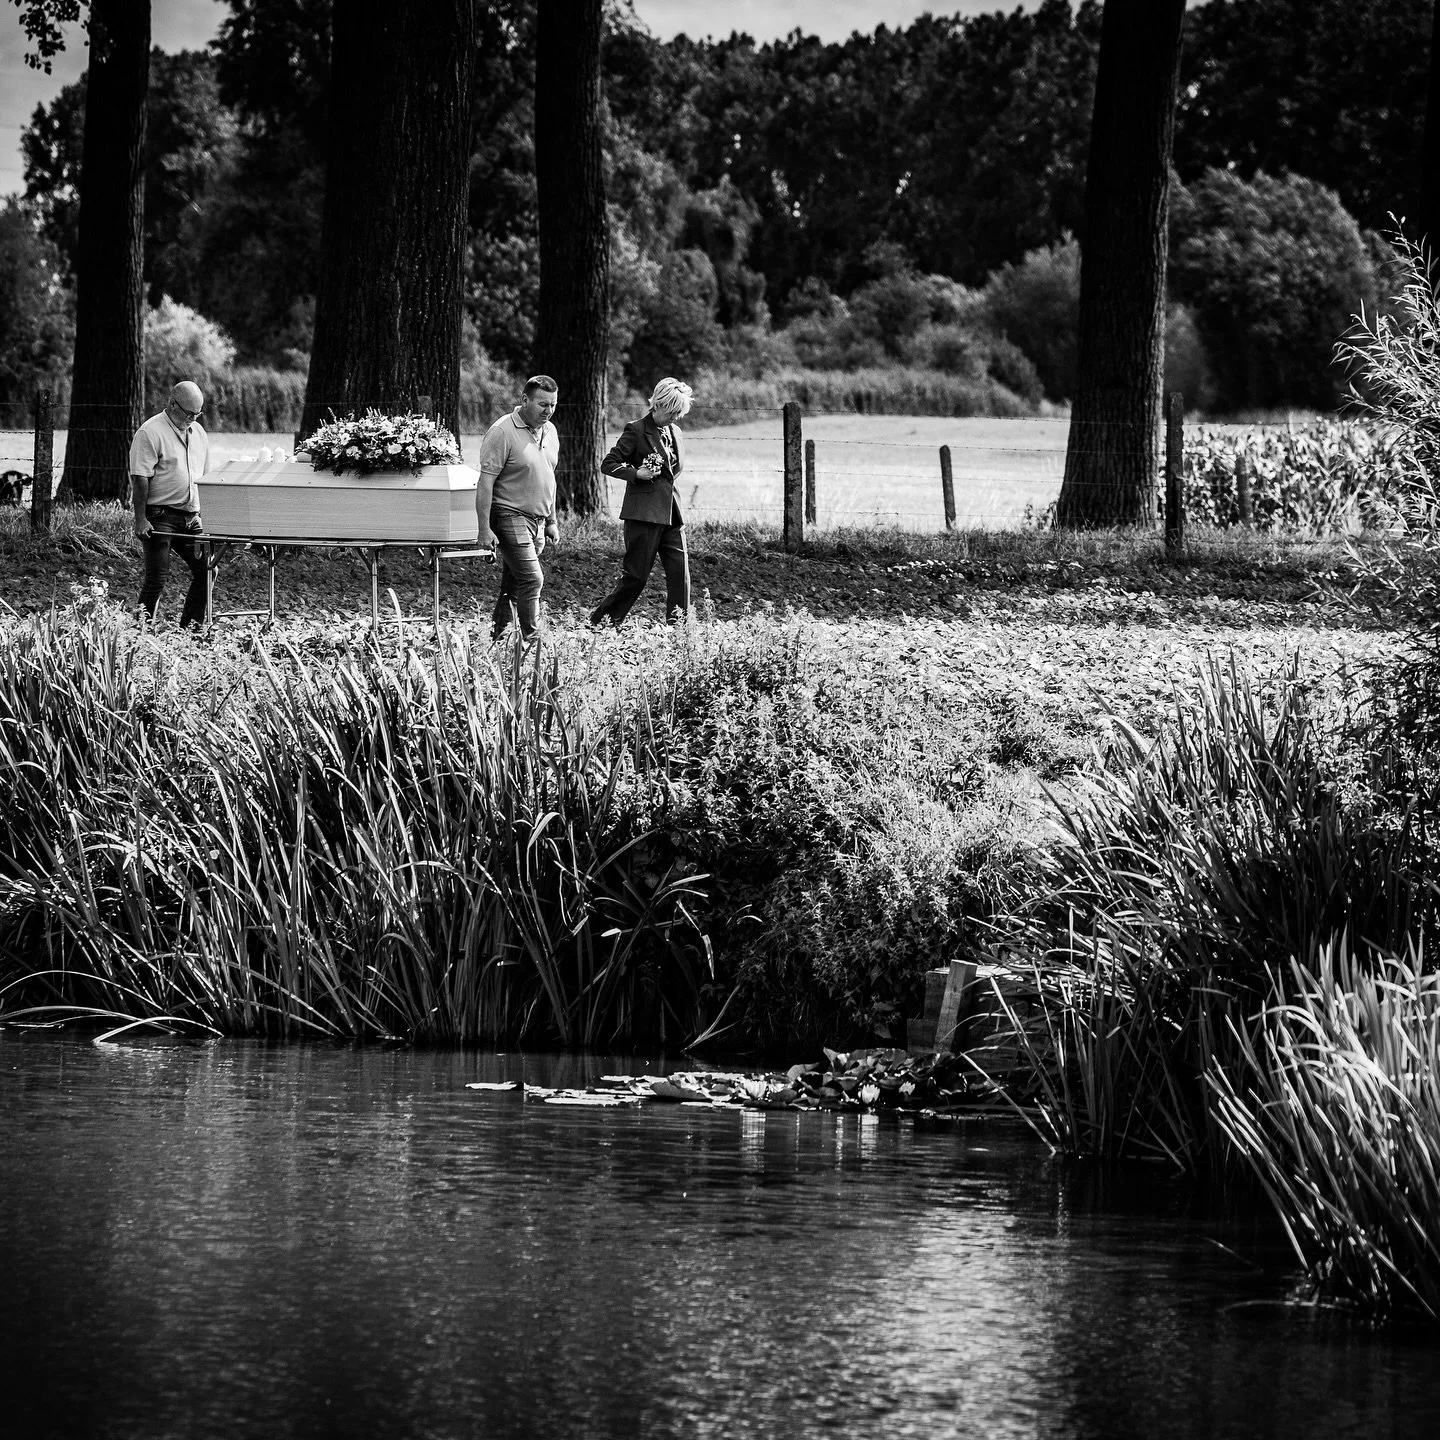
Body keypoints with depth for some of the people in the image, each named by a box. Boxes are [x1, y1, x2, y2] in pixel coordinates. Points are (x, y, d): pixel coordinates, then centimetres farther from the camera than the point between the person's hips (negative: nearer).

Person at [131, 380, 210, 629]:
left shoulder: (198, 433, 14)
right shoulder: (151, 433, -10)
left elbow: (204, 476, 21)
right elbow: (140, 478, -14)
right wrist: (140, 519, -18)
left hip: (190, 517, 7)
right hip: (159, 514, -7)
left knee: (206, 571, 2)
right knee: (157, 577, -8)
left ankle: (190, 627, 12)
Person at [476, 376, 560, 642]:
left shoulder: (549, 431, 12)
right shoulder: (503, 432, -13)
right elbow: (485, 482, -15)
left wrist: (551, 521, 21)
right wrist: (484, 529, -19)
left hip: (537, 521, 7)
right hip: (510, 517, -7)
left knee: (513, 585, 8)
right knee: (531, 579, -15)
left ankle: (495, 640, 13)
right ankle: (531, 641, -13)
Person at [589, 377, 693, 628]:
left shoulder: (674, 432, 15)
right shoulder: (636, 431, -6)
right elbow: (608, 464, -5)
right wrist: (635, 473, -17)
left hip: (671, 512, 6)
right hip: (644, 513, -6)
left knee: (680, 570, -2)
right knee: (636, 575, -4)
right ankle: (601, 618, 9)